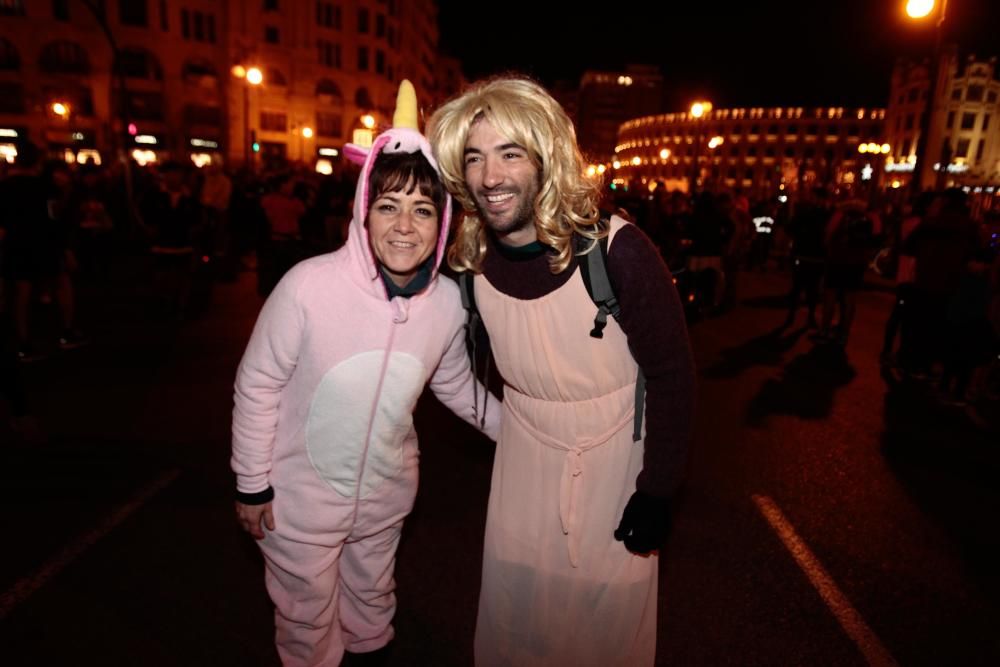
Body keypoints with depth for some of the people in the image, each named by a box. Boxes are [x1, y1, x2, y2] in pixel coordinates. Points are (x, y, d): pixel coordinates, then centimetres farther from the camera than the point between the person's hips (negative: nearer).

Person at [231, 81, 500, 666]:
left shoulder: (449, 302, -16)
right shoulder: (310, 284, -28)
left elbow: (457, 385, 3)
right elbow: (257, 386, -15)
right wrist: (252, 485, -8)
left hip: (388, 492, 3)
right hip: (301, 495, -3)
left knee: (373, 598, 30)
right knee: (307, 618, 22)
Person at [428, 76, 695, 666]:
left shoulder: (617, 250, -25)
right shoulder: (471, 259, -12)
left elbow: (672, 373, -17)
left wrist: (658, 490, -14)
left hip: (615, 452, -3)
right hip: (526, 448, 4)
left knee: (610, 608, 14)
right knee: (513, 603, 19)